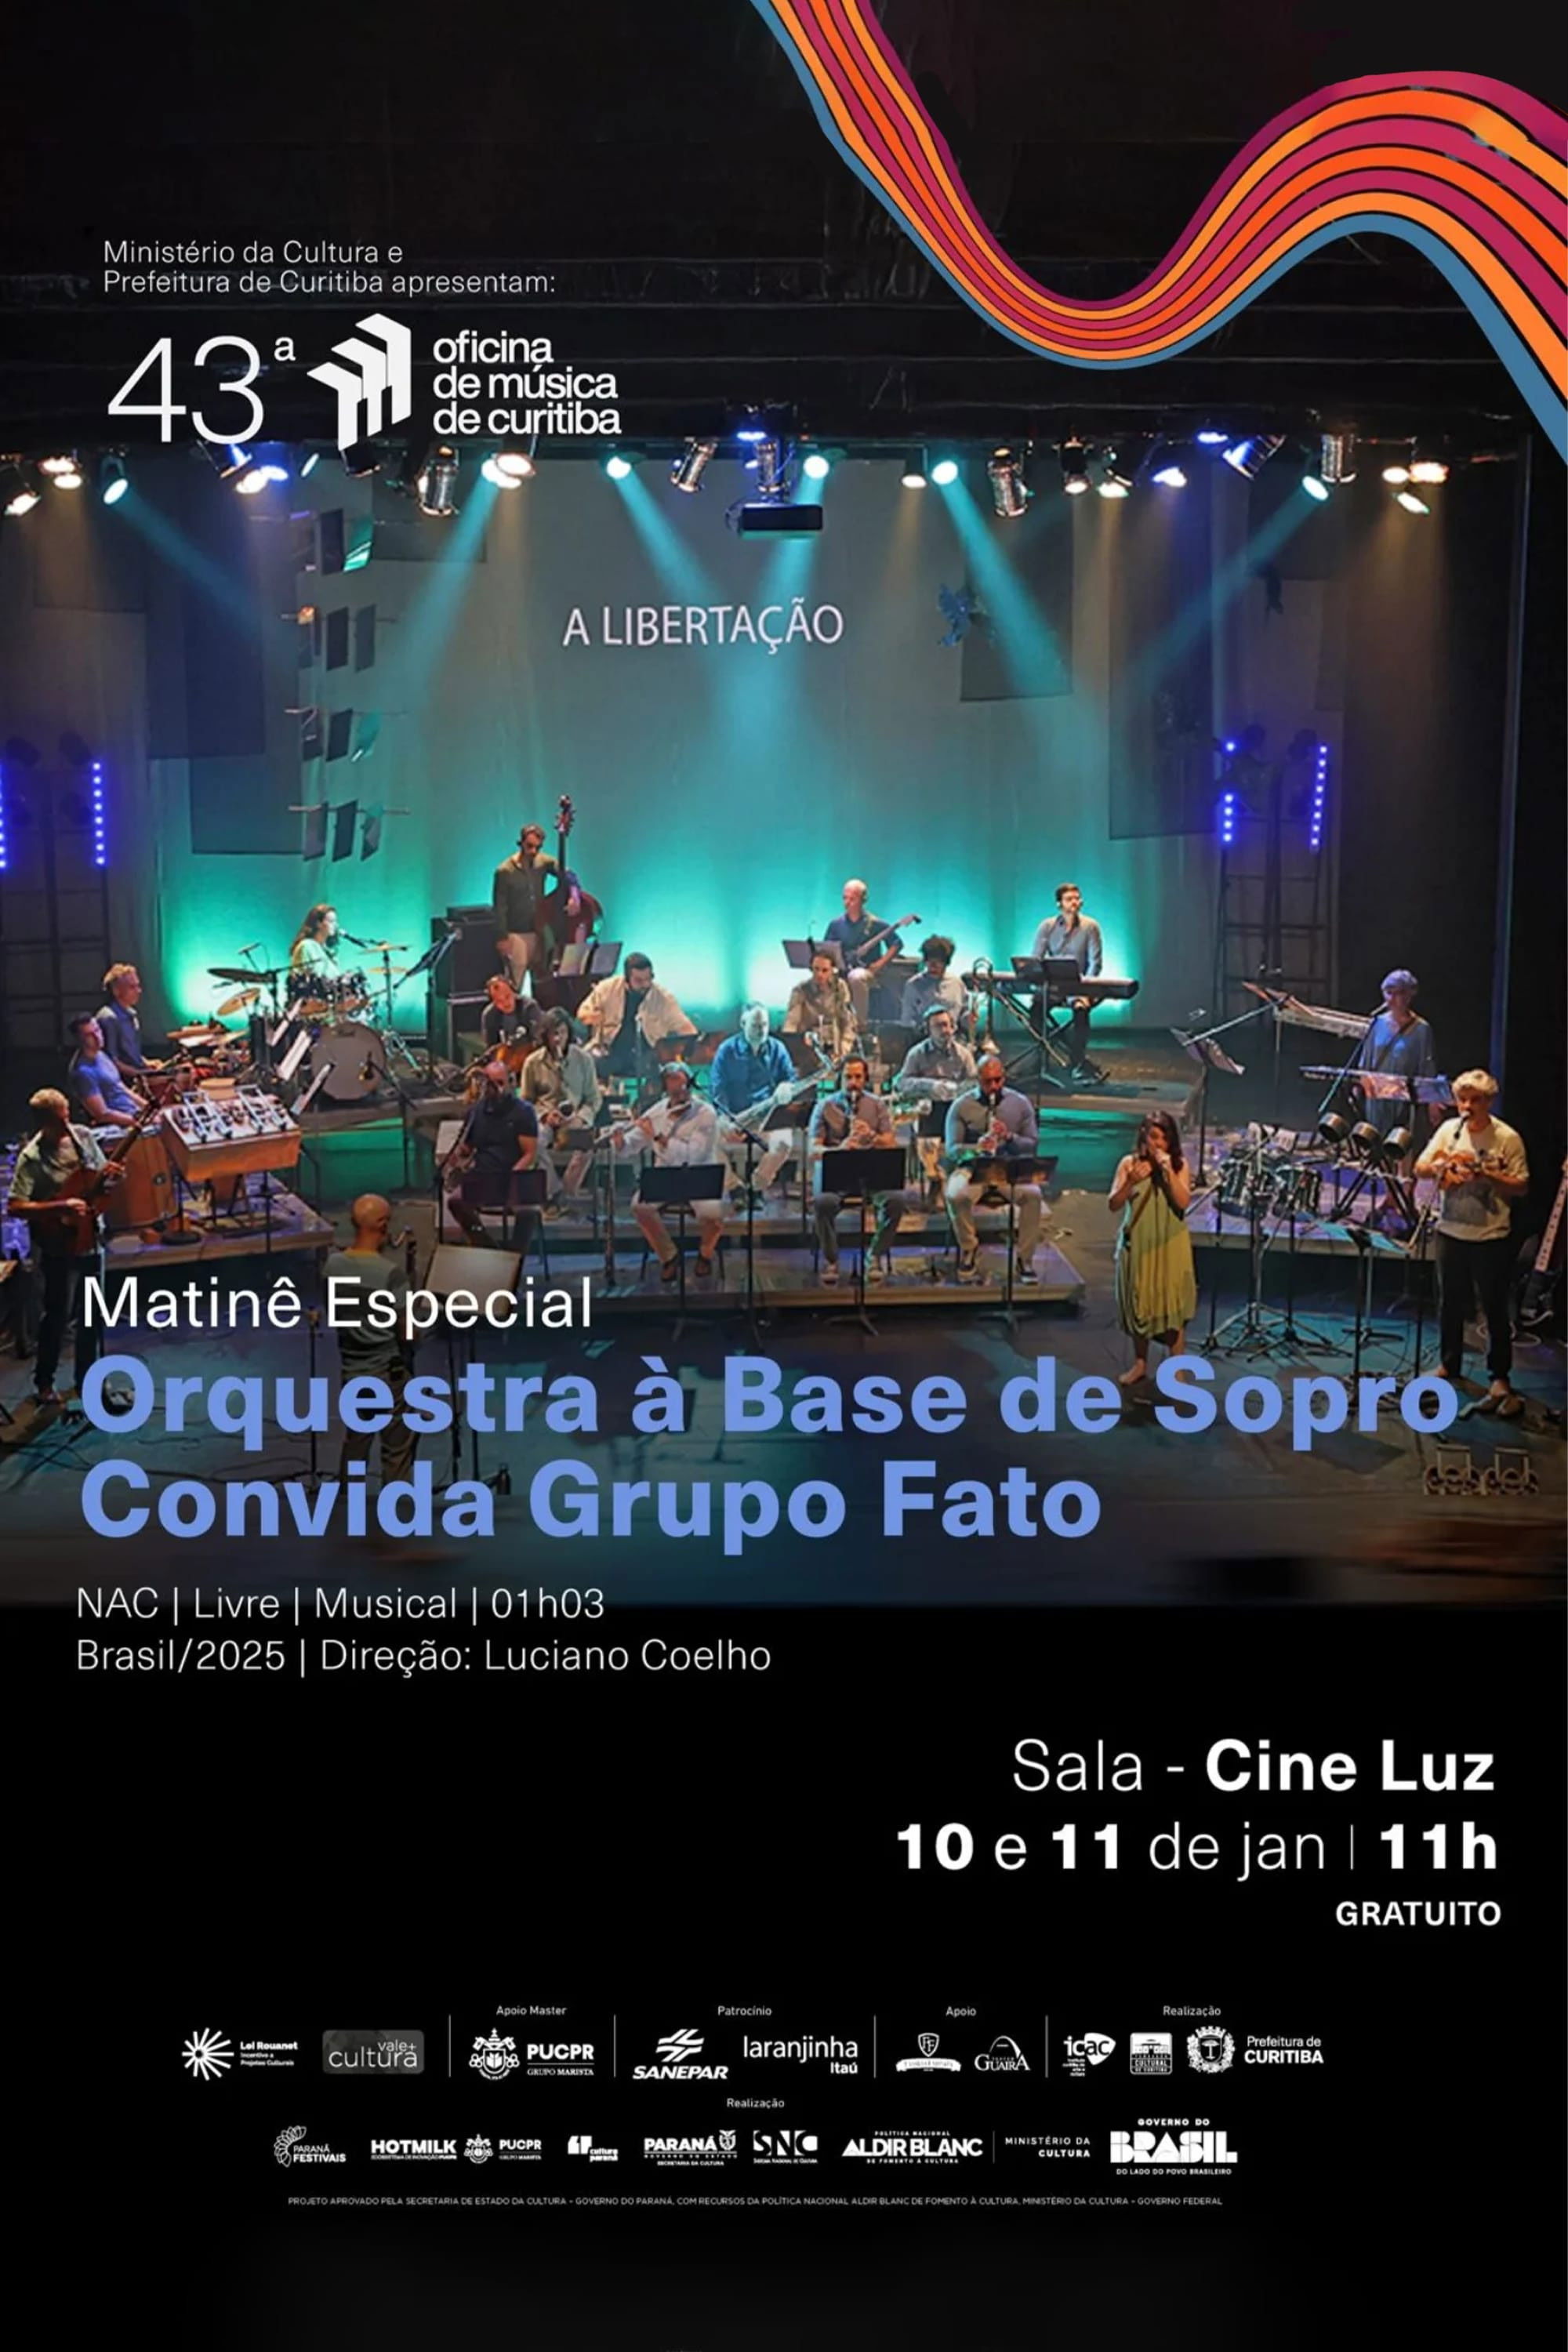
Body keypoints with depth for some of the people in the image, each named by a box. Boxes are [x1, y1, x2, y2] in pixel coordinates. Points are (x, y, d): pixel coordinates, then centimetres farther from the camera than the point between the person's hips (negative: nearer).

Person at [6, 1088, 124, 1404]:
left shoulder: (84, 1136, 0)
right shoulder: (31, 1158, -17)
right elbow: (14, 1207, -21)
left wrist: (113, 1177, -10)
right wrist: (60, 1208, -27)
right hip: (59, 1247, -5)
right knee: (58, 1314, 2)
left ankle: (87, 1377, 28)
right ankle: (43, 1382, 19)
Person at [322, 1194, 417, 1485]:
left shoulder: (333, 1265, -4)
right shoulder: (391, 1271, -21)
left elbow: (333, 1315, 9)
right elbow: (405, 1330, -16)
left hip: (351, 1369, 6)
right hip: (389, 1370, -6)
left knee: (354, 1442, 18)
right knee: (397, 1449, 6)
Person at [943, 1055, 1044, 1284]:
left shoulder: (1021, 1103, 7)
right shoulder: (961, 1106, 3)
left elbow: (1033, 1145, 5)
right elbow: (952, 1149, -2)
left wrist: (1010, 1136, -16)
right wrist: (976, 1148, -24)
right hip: (972, 1169, -1)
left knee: (1033, 1194, -31)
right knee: (956, 1195, -34)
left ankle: (1025, 1259, -16)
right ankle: (969, 1252, -11)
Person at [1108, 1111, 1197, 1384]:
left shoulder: (1180, 1165, -2)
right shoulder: (1129, 1163, -2)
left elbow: (1183, 1202, -14)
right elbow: (1114, 1204, -7)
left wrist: (1169, 1172, -21)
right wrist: (1132, 1182, -23)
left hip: (1170, 1244, -1)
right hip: (1137, 1243, 1)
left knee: (1172, 1305, -2)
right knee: (1138, 1304, 11)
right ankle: (1140, 1364, 26)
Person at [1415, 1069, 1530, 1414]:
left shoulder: (1508, 1138, -10)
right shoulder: (1449, 1129, 2)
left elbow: (1522, 1186, -9)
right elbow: (1419, 1168, 1)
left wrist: (1488, 1176, -24)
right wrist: (1439, 1165, -21)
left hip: (1491, 1237, -4)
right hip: (1451, 1231, 4)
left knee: (1496, 1308, 3)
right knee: (1450, 1303, 15)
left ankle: (1500, 1377, 12)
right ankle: (1449, 1365, 30)